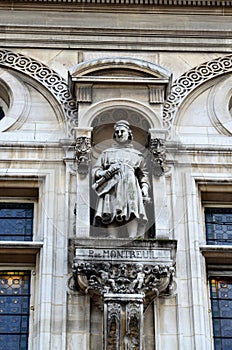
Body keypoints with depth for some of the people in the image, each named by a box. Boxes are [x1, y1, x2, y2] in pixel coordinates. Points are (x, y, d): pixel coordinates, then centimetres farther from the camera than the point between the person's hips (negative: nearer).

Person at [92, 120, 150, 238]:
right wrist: (105, 173, -4)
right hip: (111, 188, 0)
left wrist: (145, 187, 1)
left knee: (132, 215, -23)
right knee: (112, 217, -17)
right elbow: (95, 170, 18)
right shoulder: (107, 153, 26)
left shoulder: (137, 155, 26)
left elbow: (143, 174, 19)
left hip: (130, 187, 0)